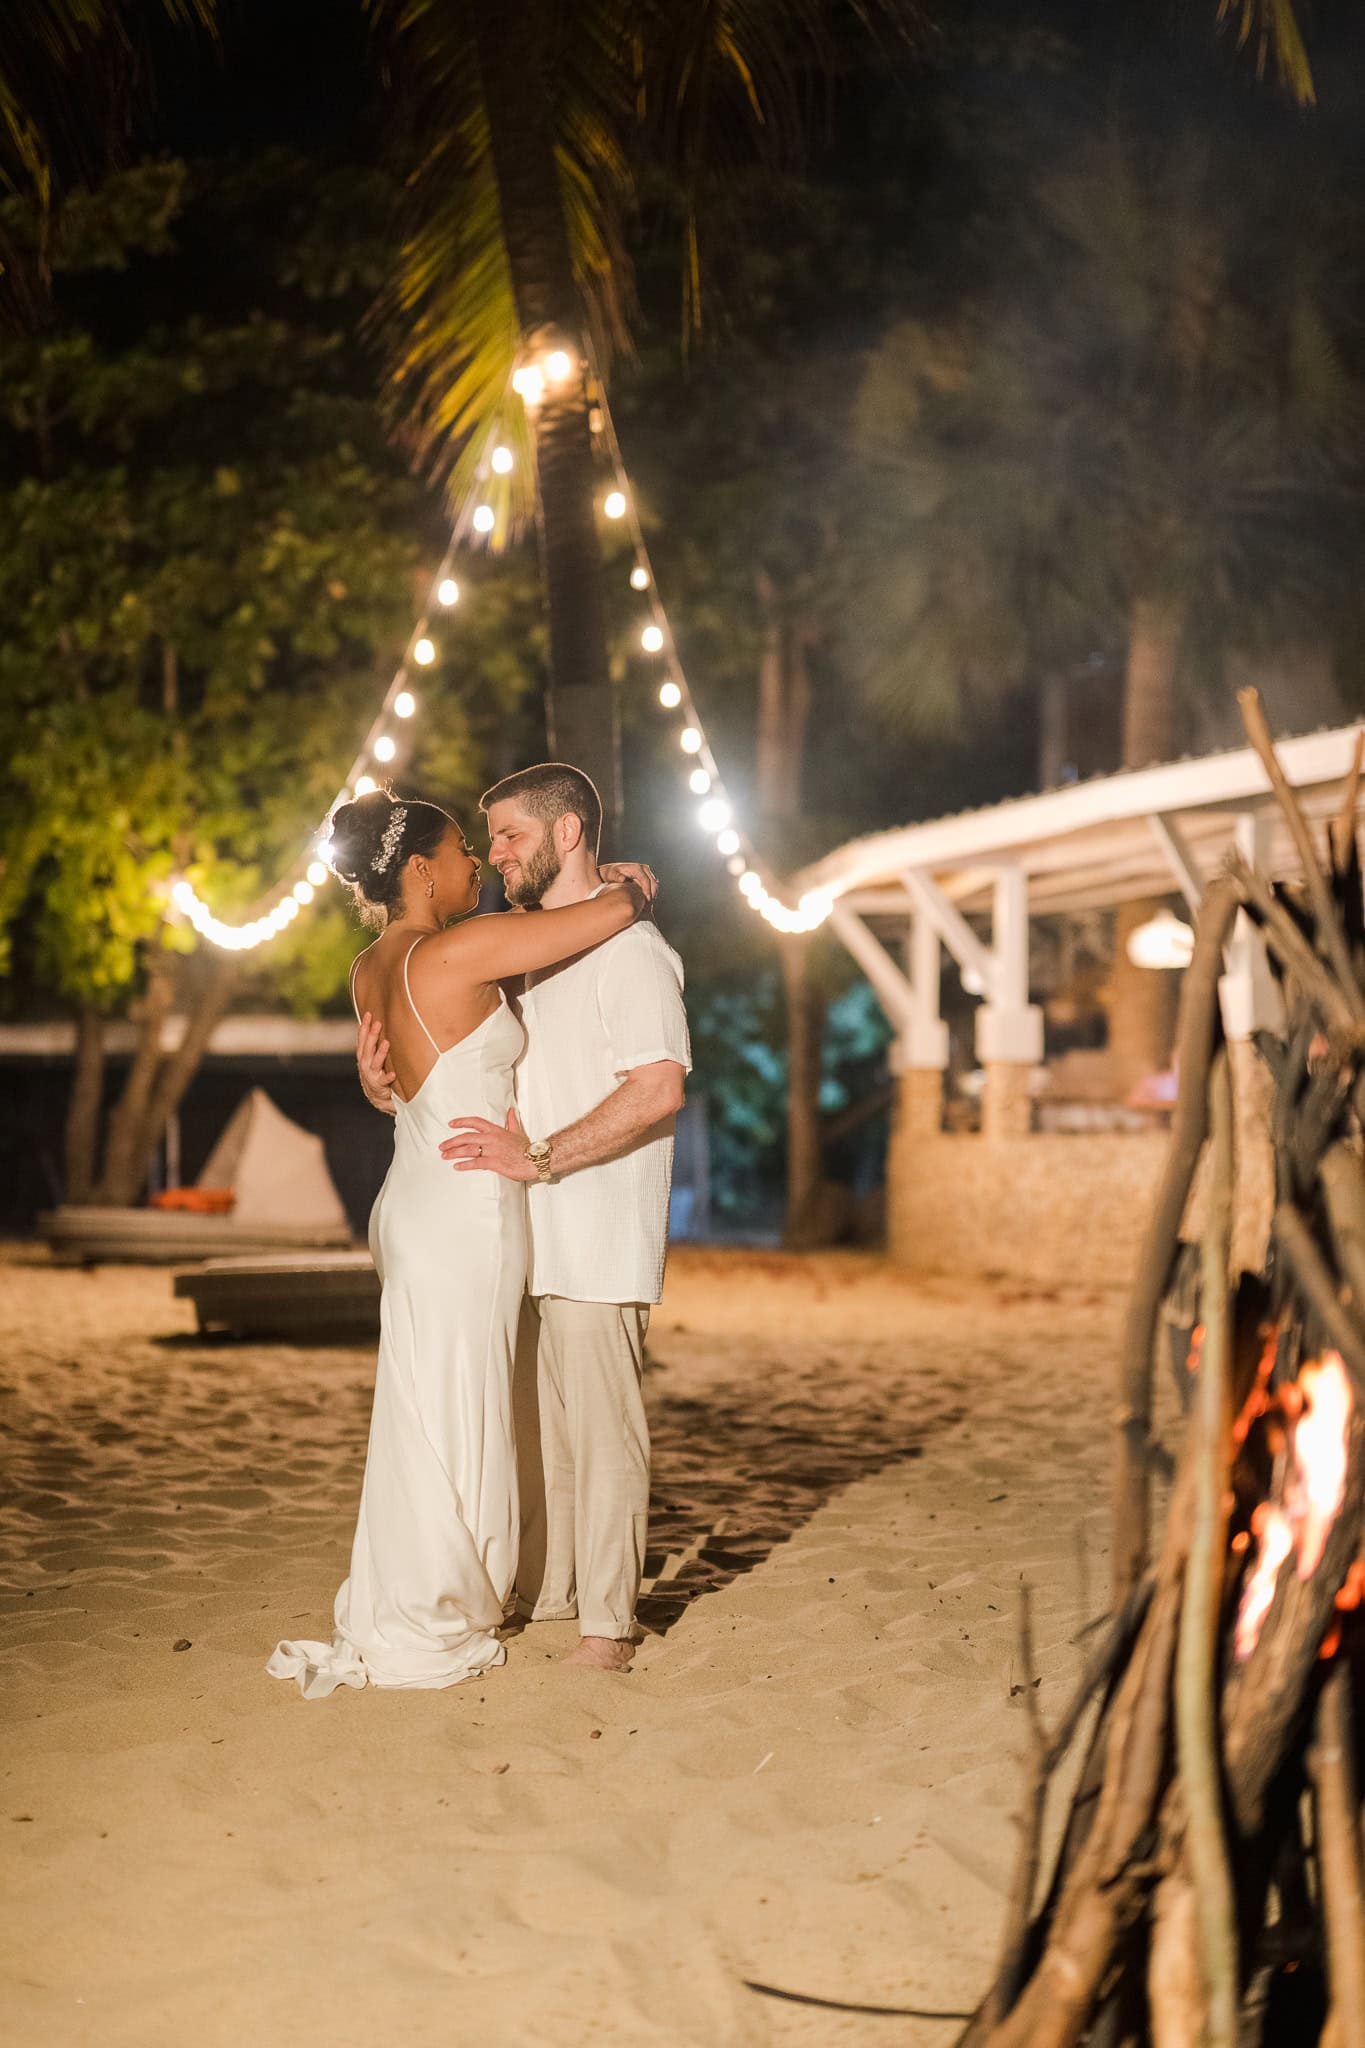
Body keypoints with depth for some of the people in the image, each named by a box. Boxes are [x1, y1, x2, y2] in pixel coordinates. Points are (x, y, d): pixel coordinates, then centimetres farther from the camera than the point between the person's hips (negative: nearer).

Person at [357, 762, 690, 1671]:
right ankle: (544, 1591, 24)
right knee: (534, 1424, 14)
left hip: (596, 1238, -8)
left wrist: (540, 1157, -23)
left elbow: (659, 1087, -20)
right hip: (521, 1235, 8)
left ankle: (608, 1622, 2)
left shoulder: (627, 944, -9)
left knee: (600, 1428, -4)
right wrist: (386, 1083, 0)